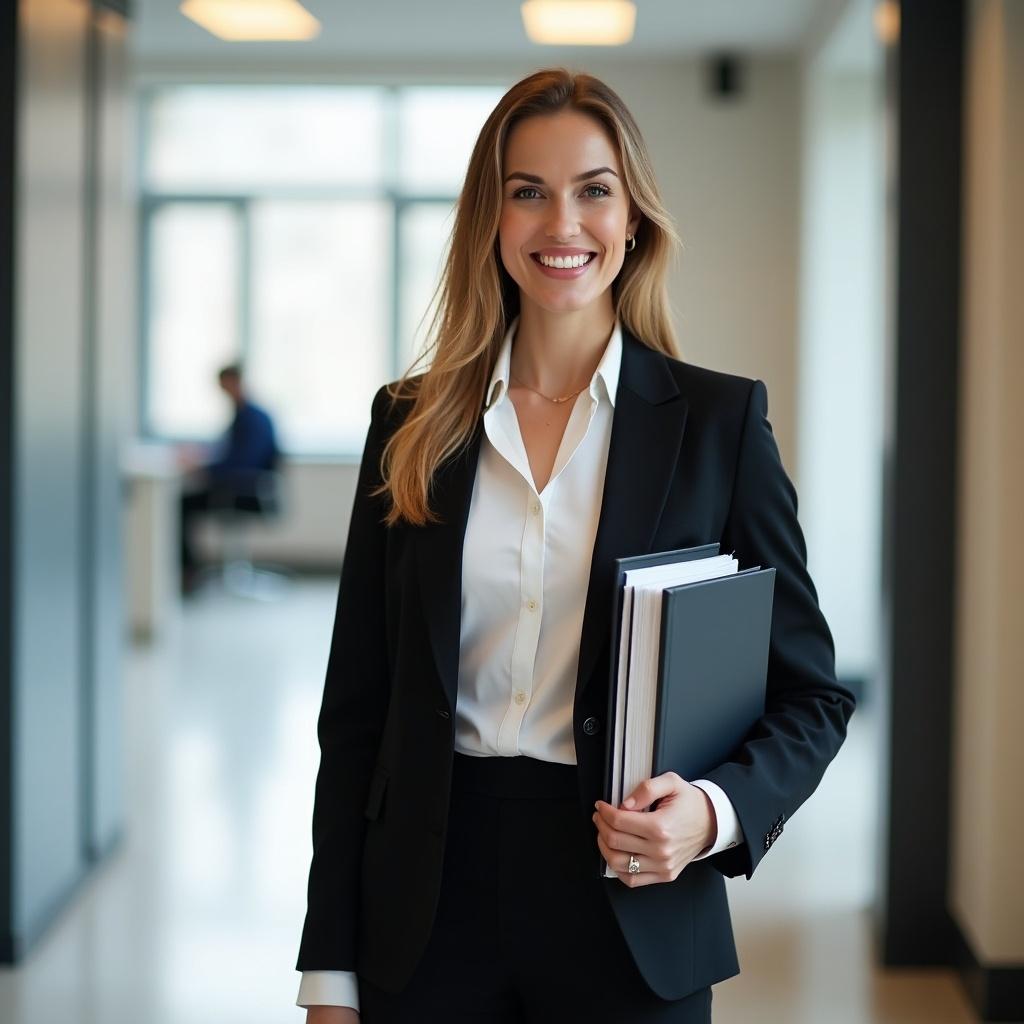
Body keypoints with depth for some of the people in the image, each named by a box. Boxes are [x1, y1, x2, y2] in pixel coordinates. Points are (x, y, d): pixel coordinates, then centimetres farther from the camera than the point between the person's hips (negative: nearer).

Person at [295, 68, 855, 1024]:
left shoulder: (720, 419, -2)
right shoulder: (411, 425, 3)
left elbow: (809, 693, 1)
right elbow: (356, 707, 4)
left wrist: (714, 811, -19)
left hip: (632, 925, -1)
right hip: (432, 918, 2)